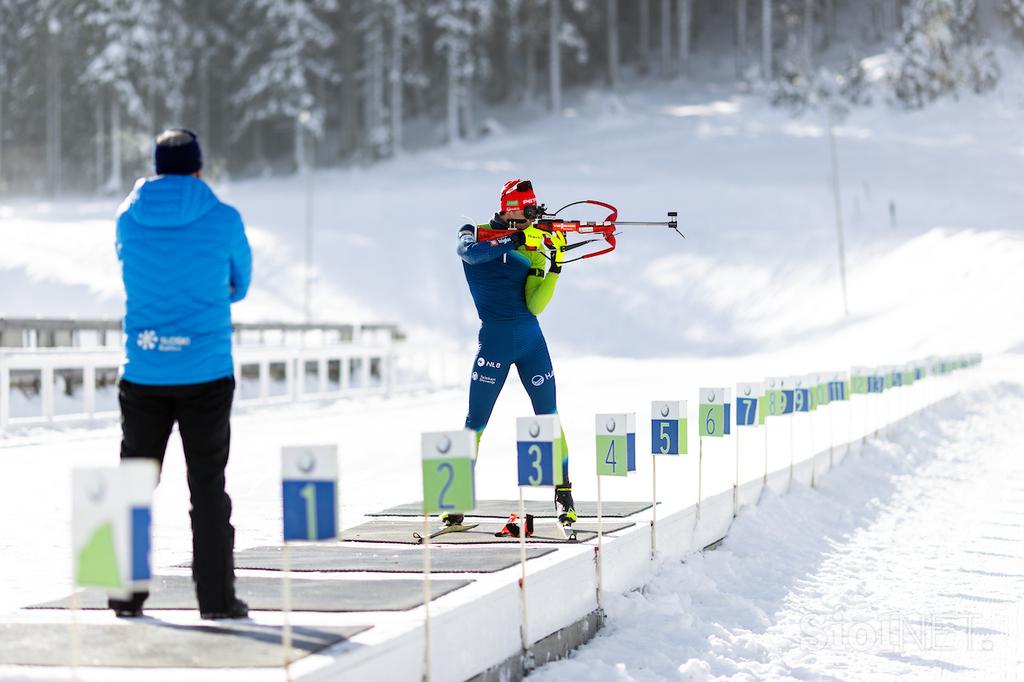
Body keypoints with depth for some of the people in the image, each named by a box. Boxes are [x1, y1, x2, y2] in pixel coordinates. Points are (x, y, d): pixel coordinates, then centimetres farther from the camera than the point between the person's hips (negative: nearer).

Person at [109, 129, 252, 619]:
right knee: (208, 486, 4)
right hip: (206, 371, -2)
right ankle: (216, 597, 4)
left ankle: (127, 593, 11)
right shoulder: (223, 220, -4)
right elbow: (240, 283, 11)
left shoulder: (128, 218, 2)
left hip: (142, 373, 2)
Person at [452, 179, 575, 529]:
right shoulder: (476, 234, 2)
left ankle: (564, 493, 5)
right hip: (495, 339, -3)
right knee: (476, 421, -3)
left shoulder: (532, 248, 9)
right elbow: (469, 252, -24)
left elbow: (534, 306, 1)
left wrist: (556, 266, -9)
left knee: (548, 415, -1)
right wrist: (514, 240, -30)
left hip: (530, 338, 3)